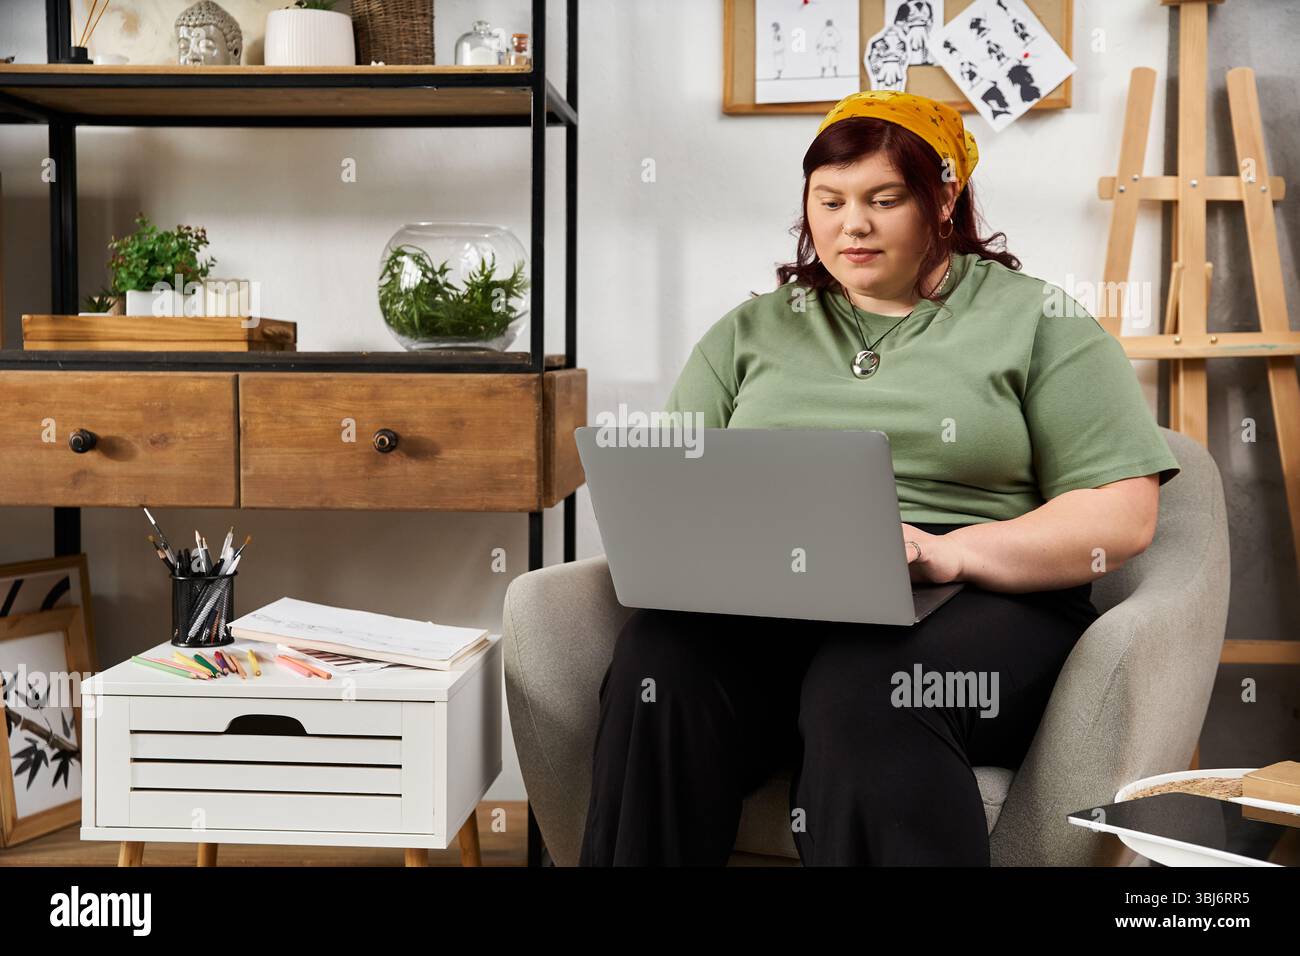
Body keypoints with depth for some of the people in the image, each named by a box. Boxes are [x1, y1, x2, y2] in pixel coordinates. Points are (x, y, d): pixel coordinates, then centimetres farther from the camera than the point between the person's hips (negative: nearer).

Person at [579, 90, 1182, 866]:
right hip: (765, 604, 3)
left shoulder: (1034, 320, 10)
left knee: (865, 693, -37)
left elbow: (1122, 516, 1)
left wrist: (949, 552, -14)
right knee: (659, 663, -30)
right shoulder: (752, 331, 21)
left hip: (976, 603, -2)